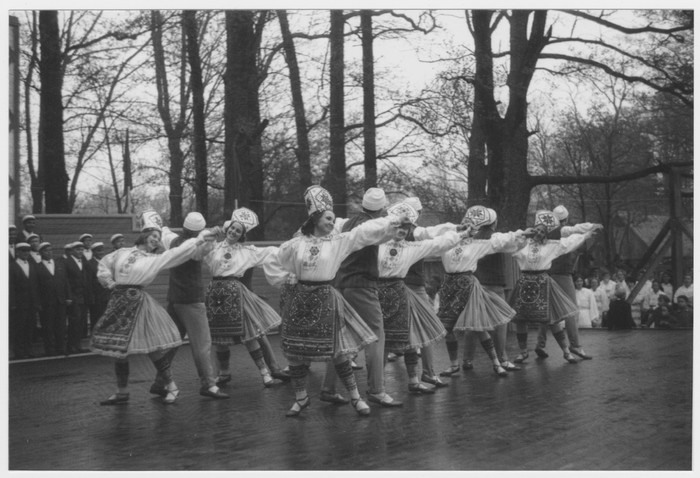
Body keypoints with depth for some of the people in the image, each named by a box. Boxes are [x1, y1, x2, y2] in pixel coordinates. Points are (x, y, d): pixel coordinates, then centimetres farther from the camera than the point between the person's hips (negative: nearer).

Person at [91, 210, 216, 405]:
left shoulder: (154, 260, 3)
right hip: (119, 303, 3)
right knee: (118, 349, 8)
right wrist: (110, 282, 11)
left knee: (153, 348, -5)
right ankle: (122, 392, 20)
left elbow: (176, 254, -5)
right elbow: (104, 264, 22)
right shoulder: (123, 253, 10)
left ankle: (171, 387, 8)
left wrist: (198, 240, -8)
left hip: (138, 303, -3)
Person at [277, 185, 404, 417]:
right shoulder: (297, 243, 3)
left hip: (326, 299, -1)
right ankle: (300, 397, 21)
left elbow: (363, 231, -3)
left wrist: (390, 222, -7)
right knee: (295, 351, 3)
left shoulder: (338, 242, 2)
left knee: (337, 350, -2)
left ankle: (356, 397, 8)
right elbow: (279, 259, 20)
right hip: (300, 299, 1)